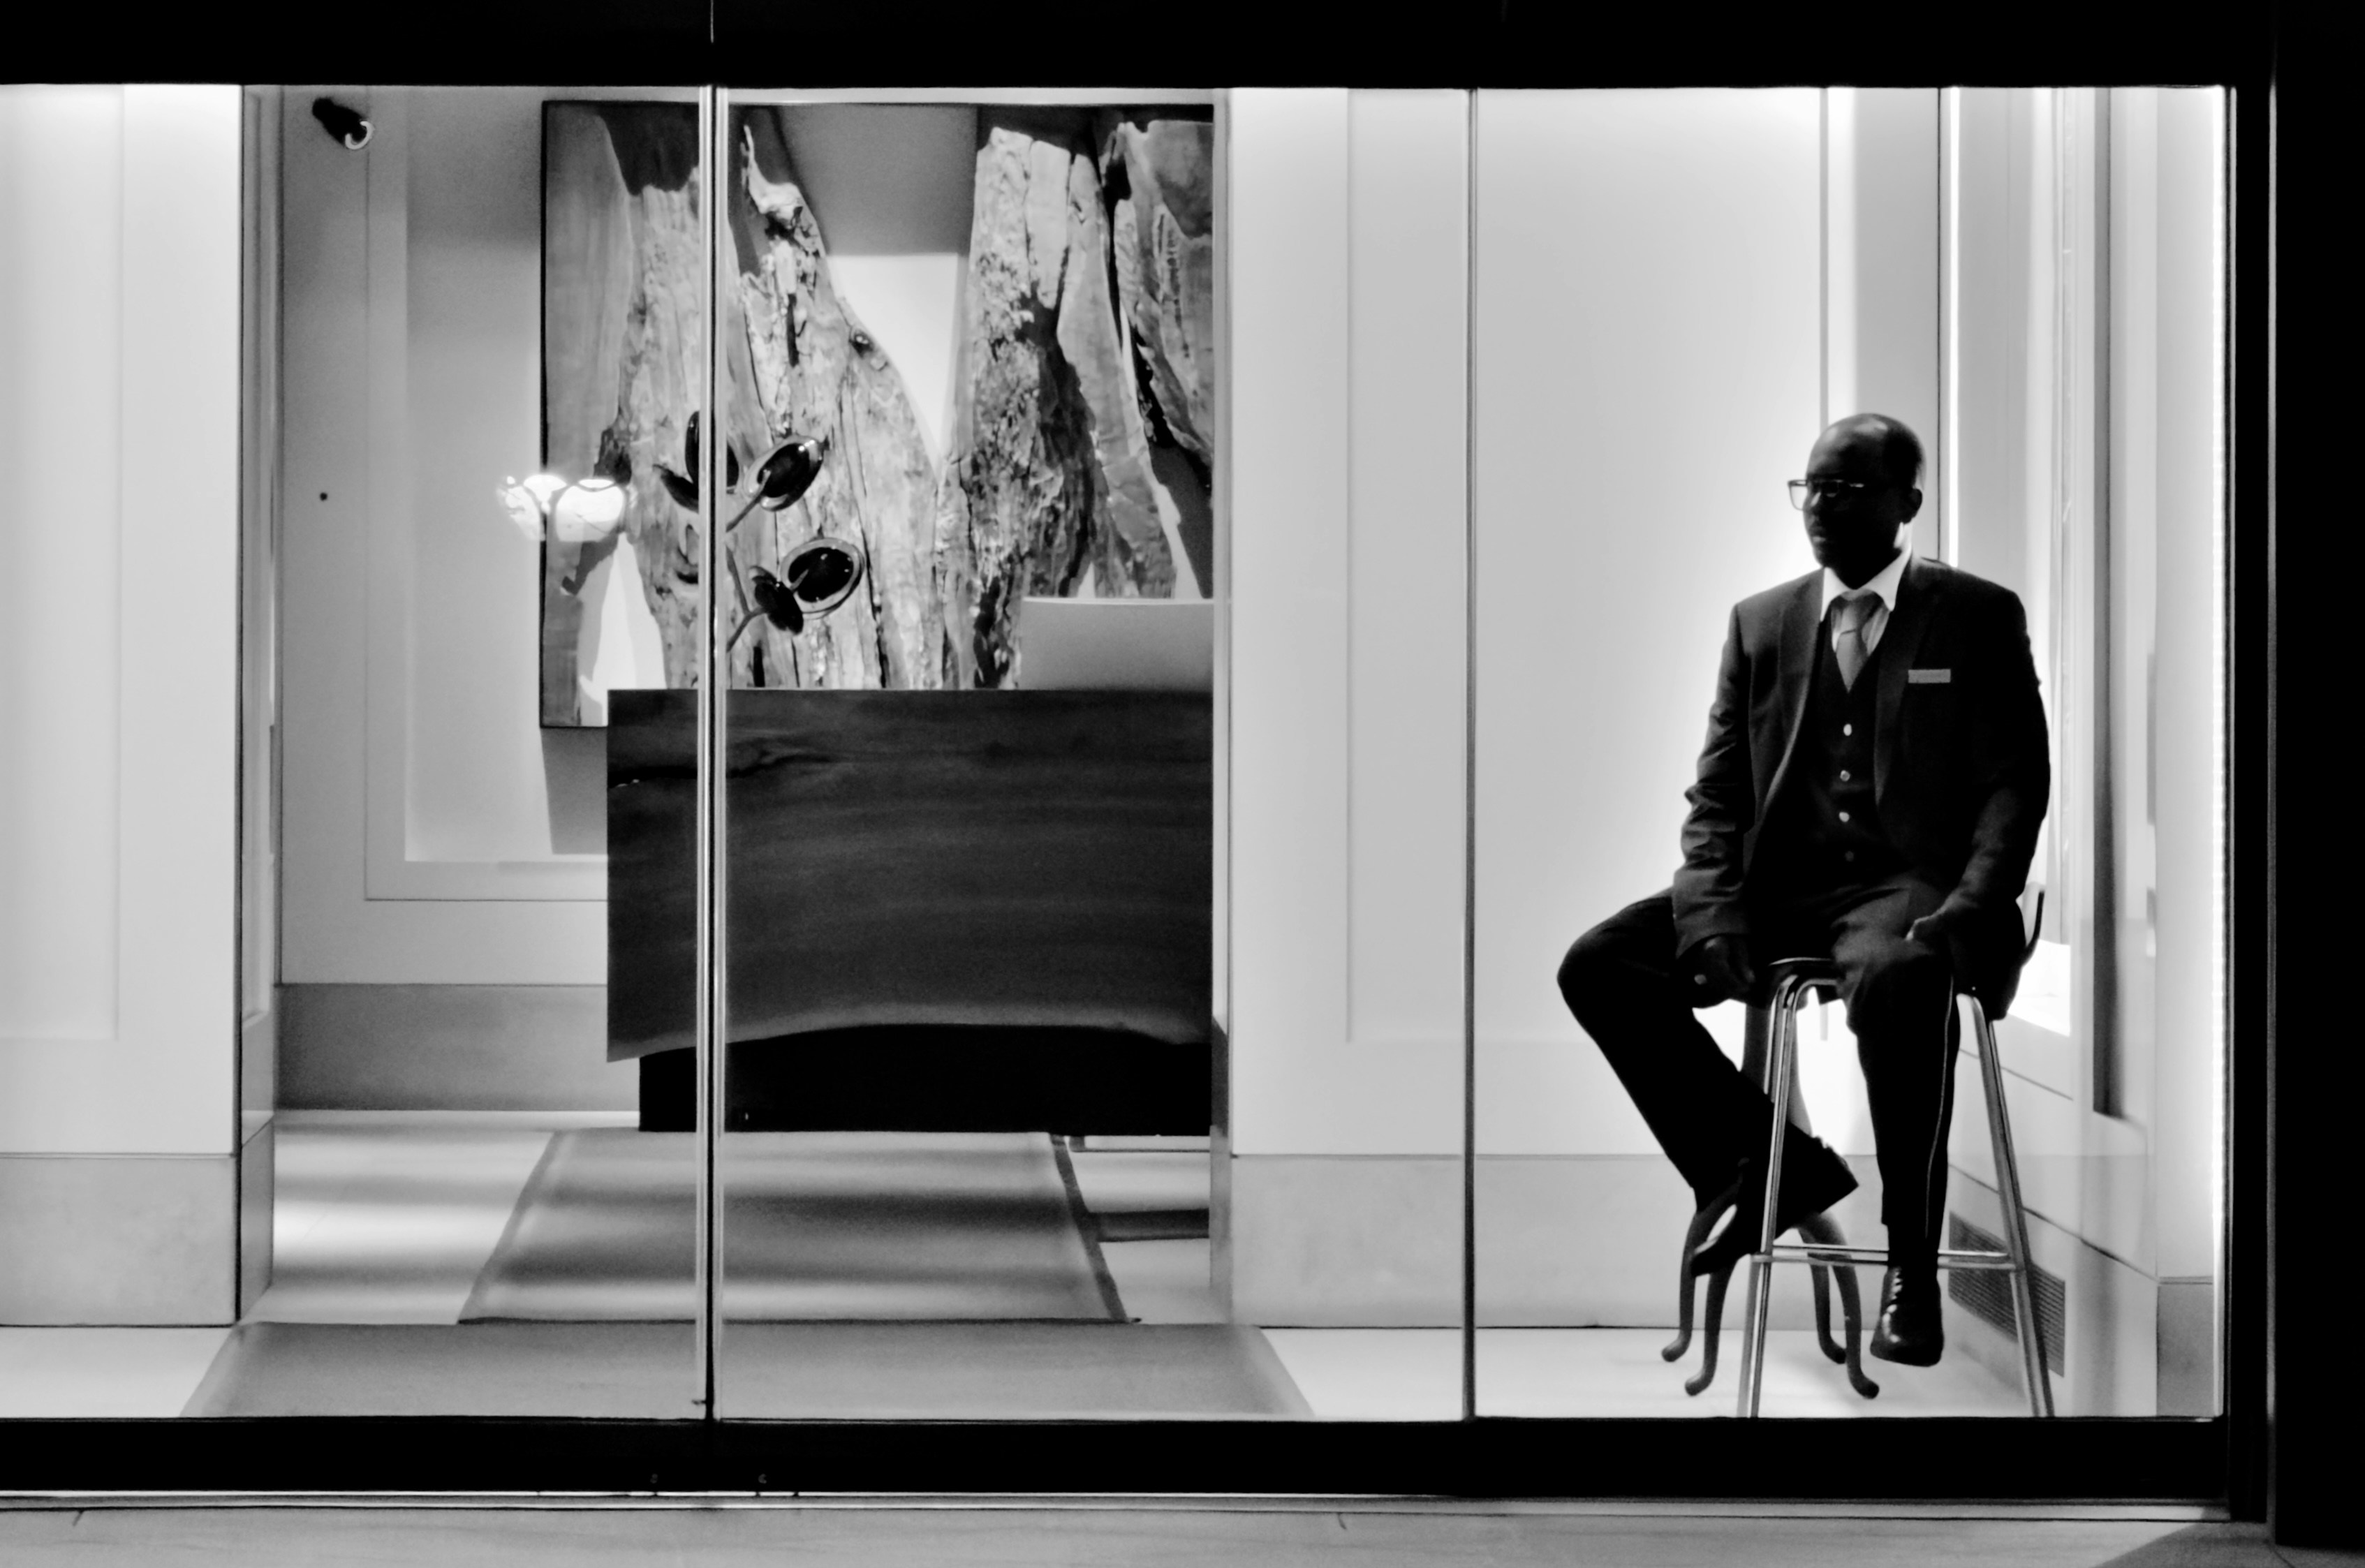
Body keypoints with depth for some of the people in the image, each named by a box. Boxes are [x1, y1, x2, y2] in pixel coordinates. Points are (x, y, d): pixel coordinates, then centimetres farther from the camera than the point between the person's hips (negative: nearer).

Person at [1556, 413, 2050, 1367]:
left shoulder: (1979, 617, 7)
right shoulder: (1760, 624, 16)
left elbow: (2016, 783, 0)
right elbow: (1716, 797, 12)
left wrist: (1968, 912, -18)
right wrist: (1712, 917, -8)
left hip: (1908, 889, -4)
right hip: (1779, 886, 5)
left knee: (1898, 981, -40)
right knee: (1598, 966, -18)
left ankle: (1912, 1266, -26)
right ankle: (1764, 1164, -3)